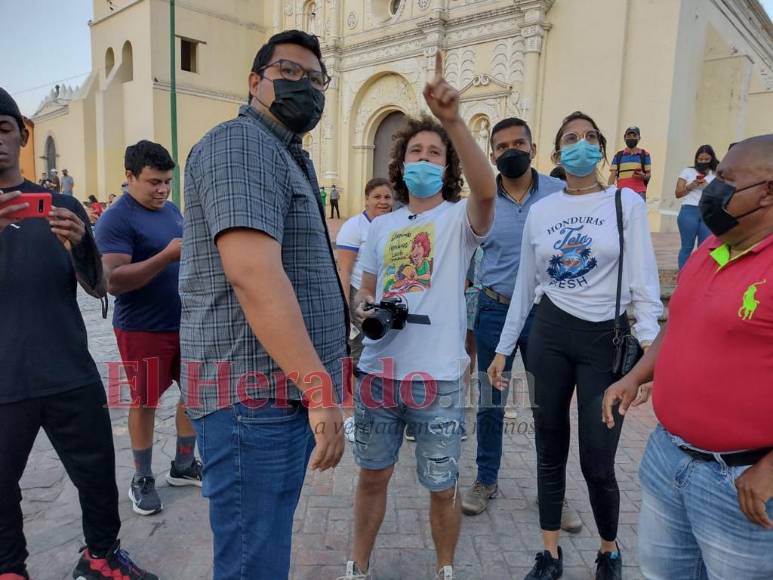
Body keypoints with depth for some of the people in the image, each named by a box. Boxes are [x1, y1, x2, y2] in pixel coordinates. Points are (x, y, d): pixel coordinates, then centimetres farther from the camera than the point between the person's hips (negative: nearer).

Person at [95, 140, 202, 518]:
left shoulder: (171, 209, 9)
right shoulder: (116, 220, -14)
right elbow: (113, 281, -24)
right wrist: (168, 255, -30)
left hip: (187, 323, 7)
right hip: (143, 330, -7)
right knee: (145, 402, 7)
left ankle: (183, 465, 32)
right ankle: (142, 479, 26)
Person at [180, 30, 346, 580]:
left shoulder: (289, 157, 22)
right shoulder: (240, 142, -12)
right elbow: (251, 270, -26)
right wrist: (320, 386, -29)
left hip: (287, 386, 10)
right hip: (254, 392, -10)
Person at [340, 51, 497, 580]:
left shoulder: (460, 218, -4)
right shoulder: (382, 226, 10)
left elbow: (487, 191, -28)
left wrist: (452, 119, -36)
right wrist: (364, 311, -6)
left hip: (436, 377, -3)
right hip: (378, 372, 4)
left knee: (442, 488, 13)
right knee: (372, 476, 17)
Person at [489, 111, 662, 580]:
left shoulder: (626, 202, 0)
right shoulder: (541, 210, 6)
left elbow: (643, 280, -5)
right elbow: (525, 286, 10)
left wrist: (651, 345, -16)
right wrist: (503, 348, 9)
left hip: (606, 337, -2)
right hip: (550, 334, 3)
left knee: (598, 463, 1)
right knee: (551, 451, 11)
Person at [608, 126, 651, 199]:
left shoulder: (645, 155, 9)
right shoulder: (618, 156, 11)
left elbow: (649, 174, 11)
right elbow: (612, 175, 7)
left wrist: (643, 176, -12)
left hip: (639, 193, -2)